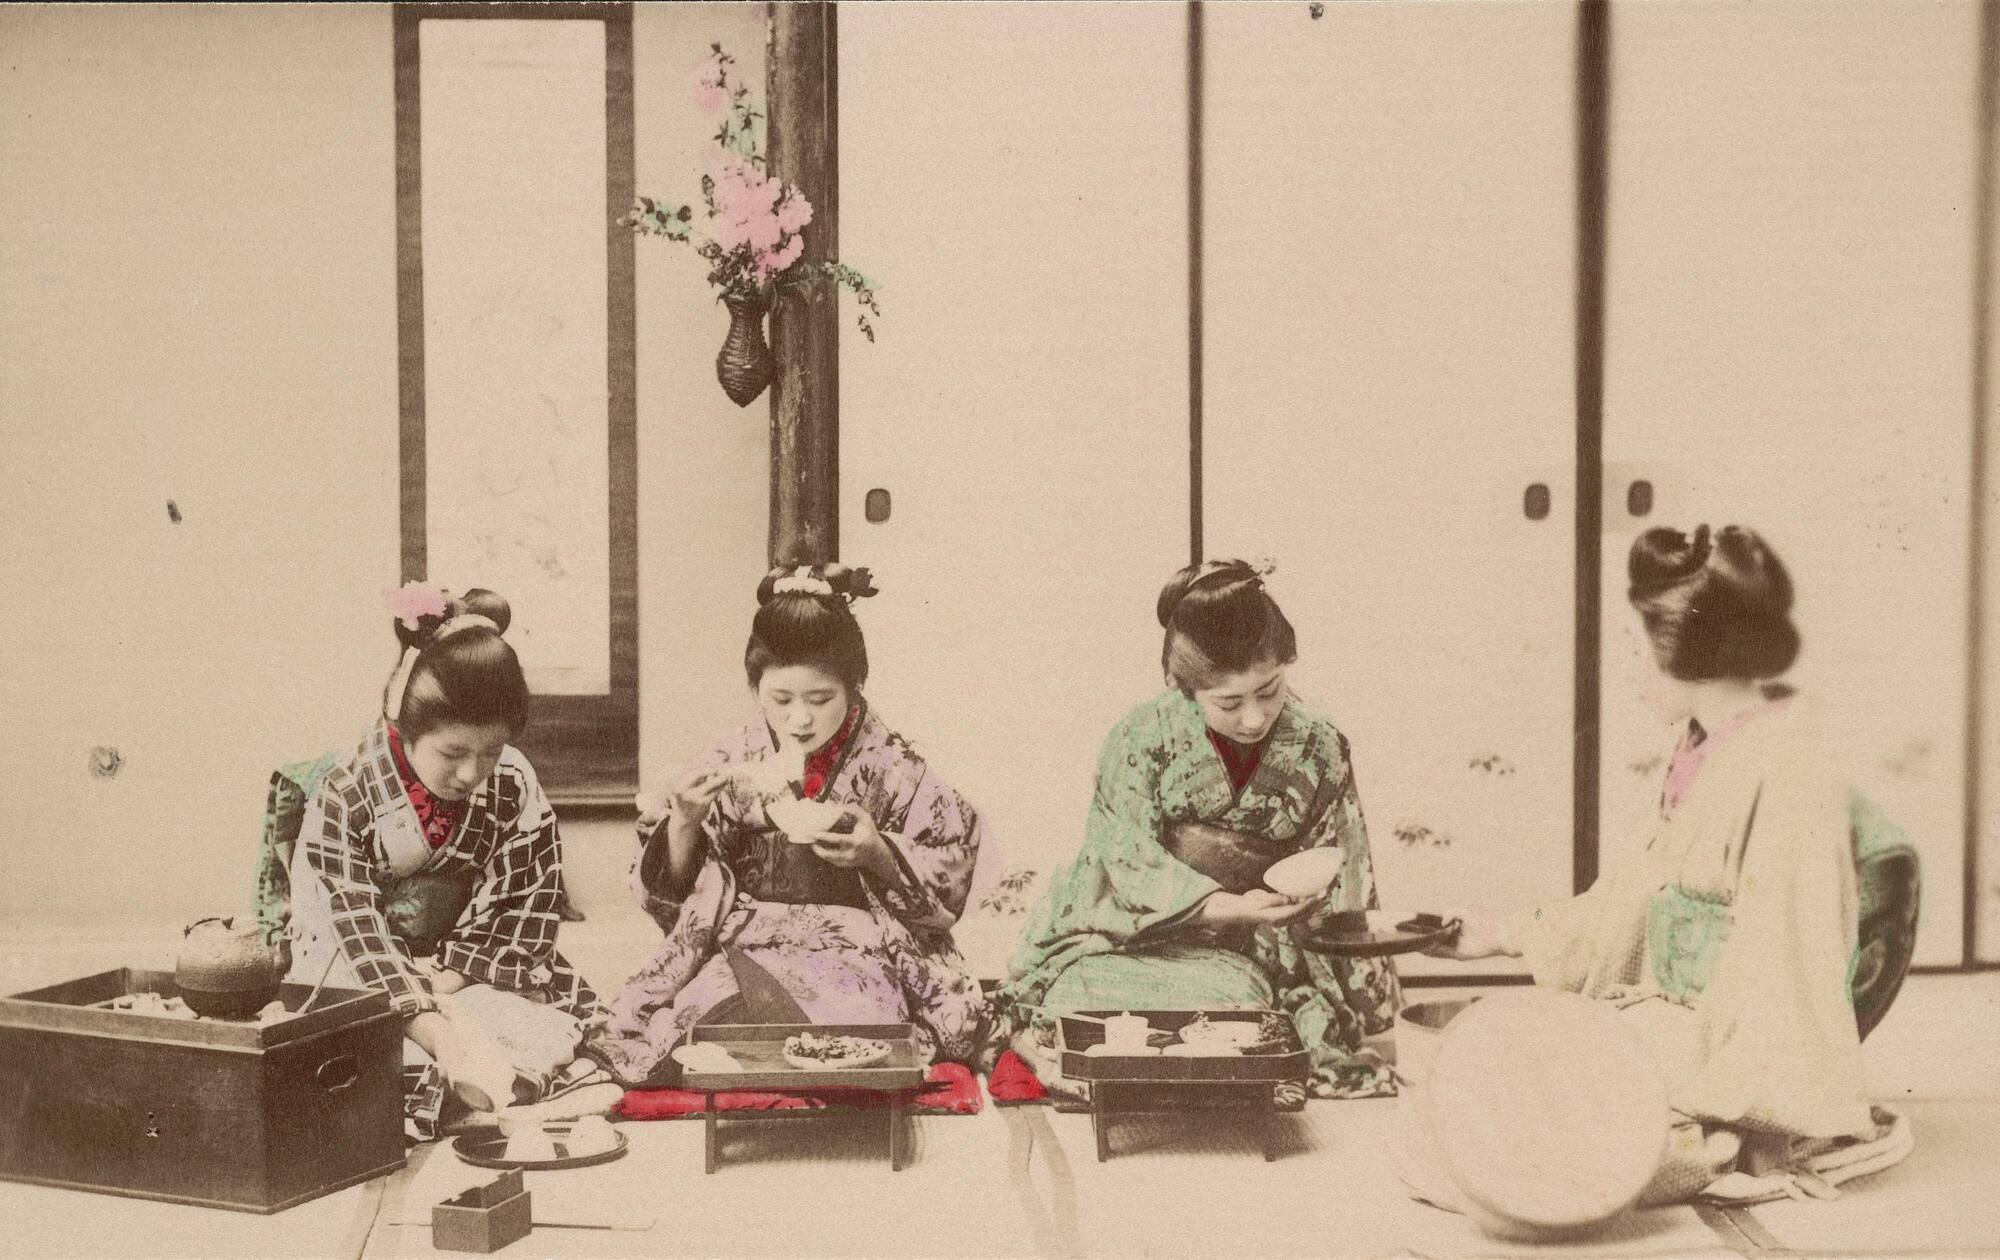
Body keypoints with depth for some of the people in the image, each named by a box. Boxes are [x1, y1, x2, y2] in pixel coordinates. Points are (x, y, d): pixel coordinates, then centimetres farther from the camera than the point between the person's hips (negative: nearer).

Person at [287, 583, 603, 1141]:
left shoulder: (514, 788, -12)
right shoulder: (345, 798, -21)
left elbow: (520, 905, -6)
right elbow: (358, 928, -24)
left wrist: (445, 979, -19)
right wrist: (437, 1032, -34)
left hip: (461, 965, 3)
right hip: (359, 979, -3)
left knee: (568, 1003, -20)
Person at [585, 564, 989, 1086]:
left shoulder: (888, 767, 0)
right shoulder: (731, 763, 4)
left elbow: (947, 883, 3)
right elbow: (671, 889, 8)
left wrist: (877, 853, -15)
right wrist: (685, 821, -12)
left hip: (856, 952, -1)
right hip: (743, 952, 1)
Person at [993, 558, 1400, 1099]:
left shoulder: (1318, 749, -5)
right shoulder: (1142, 739, -14)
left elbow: (1339, 882, 5)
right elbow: (1129, 859, -17)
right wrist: (1230, 907, -27)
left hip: (1243, 946, 3)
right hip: (1132, 929, -3)